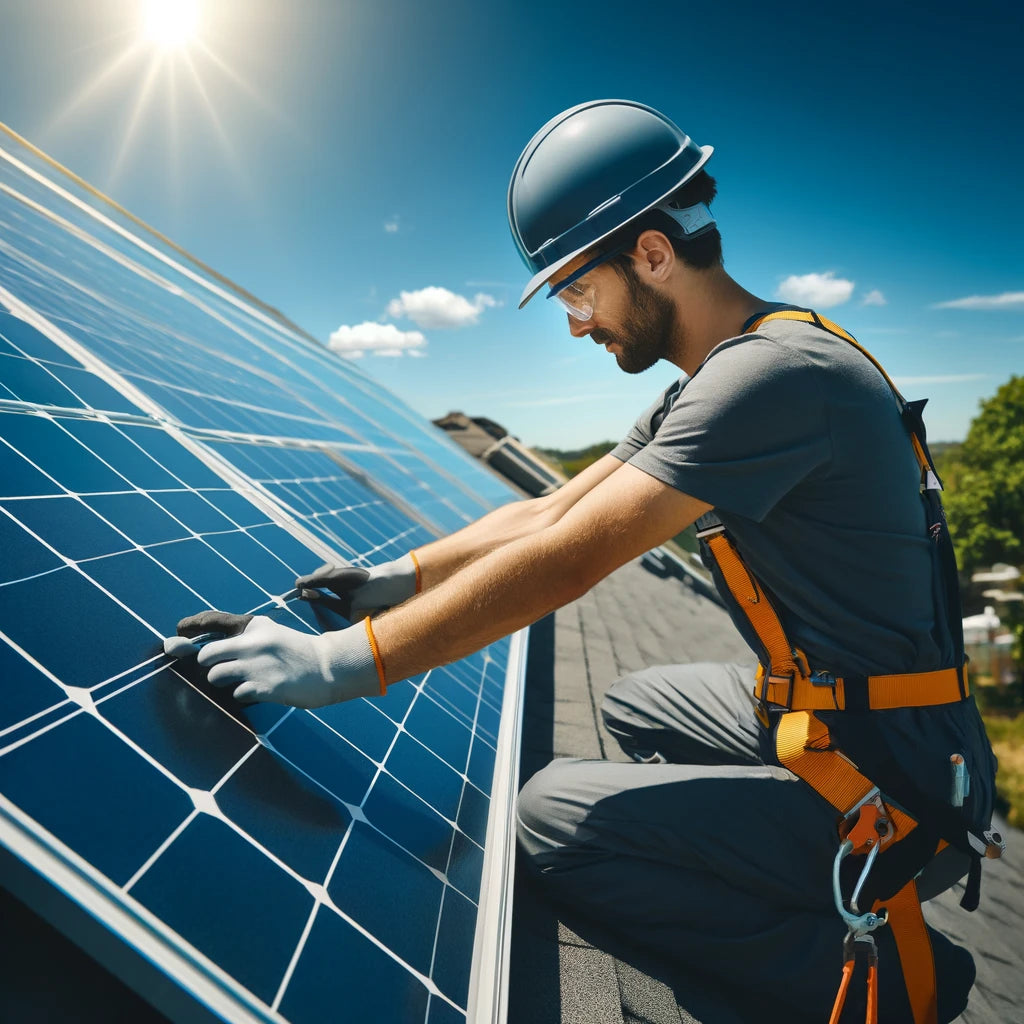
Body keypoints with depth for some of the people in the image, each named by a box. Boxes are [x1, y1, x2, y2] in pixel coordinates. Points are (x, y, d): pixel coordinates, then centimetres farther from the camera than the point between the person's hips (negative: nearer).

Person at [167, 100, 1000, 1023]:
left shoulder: (774, 374, -25)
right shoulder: (713, 380, 7)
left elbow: (561, 566, -30)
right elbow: (550, 514, 7)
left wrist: (332, 664, -25)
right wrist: (396, 578, 1)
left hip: (898, 792, -9)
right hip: (822, 707, 9)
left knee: (553, 815, -12)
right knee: (632, 709, 24)